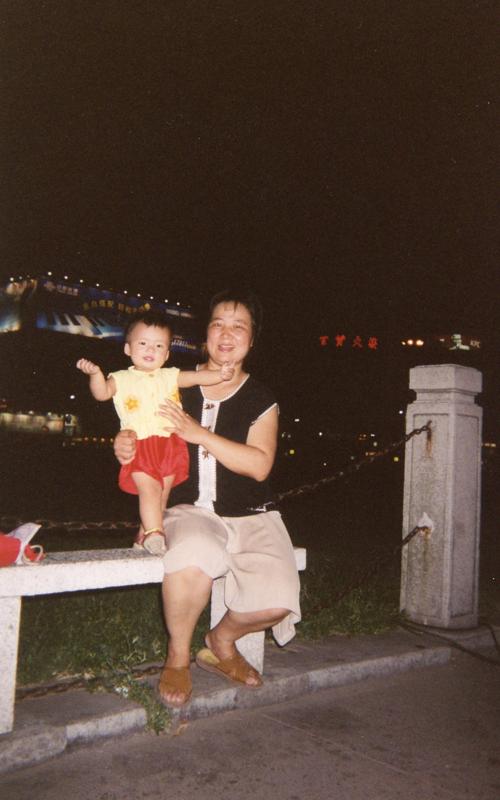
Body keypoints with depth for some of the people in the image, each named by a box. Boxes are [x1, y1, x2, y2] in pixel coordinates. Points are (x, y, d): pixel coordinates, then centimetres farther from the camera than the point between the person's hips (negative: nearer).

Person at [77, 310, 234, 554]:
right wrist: (95, 373, -25)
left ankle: (144, 535, 25)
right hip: (140, 448, -3)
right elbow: (102, 393, -7)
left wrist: (220, 374, -12)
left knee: (162, 495, 10)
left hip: (170, 446, 3)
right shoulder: (122, 379, 6)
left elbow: (198, 377, 5)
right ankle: (155, 534, -13)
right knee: (149, 491, -17)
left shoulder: (170, 376, 12)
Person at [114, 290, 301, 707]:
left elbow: (259, 465, -10)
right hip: (190, 511, -1)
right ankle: (178, 656, -7)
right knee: (194, 556, -38)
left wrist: (200, 434, -19)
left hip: (250, 516, 1)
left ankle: (223, 640, 13)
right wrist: (126, 445, -8)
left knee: (278, 598, -24)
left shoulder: (261, 399, 4)